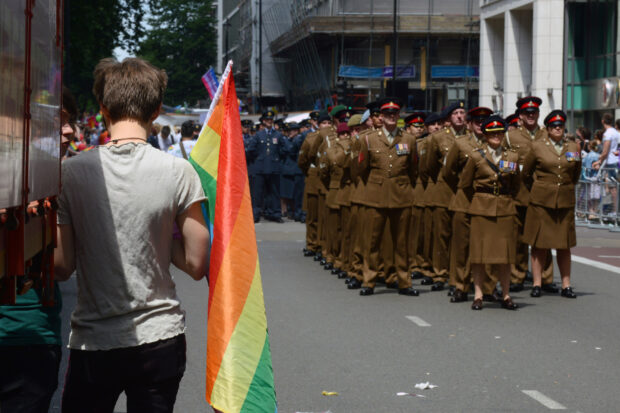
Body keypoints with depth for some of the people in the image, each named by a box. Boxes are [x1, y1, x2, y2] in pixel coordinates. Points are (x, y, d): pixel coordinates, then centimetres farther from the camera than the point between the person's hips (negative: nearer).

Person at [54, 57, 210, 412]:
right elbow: (197, 264, -6)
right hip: (160, 338, 0)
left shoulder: (71, 172, -6)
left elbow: (62, 267, -3)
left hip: (92, 342, 0)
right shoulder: (178, 172, -8)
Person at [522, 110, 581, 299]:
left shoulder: (573, 147, 7)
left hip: (565, 201, 2)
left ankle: (566, 285, 9)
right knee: (539, 243, 0)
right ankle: (537, 283, 5)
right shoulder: (537, 146, -1)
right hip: (541, 201, -2)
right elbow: (526, 173, 9)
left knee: (564, 245, 5)